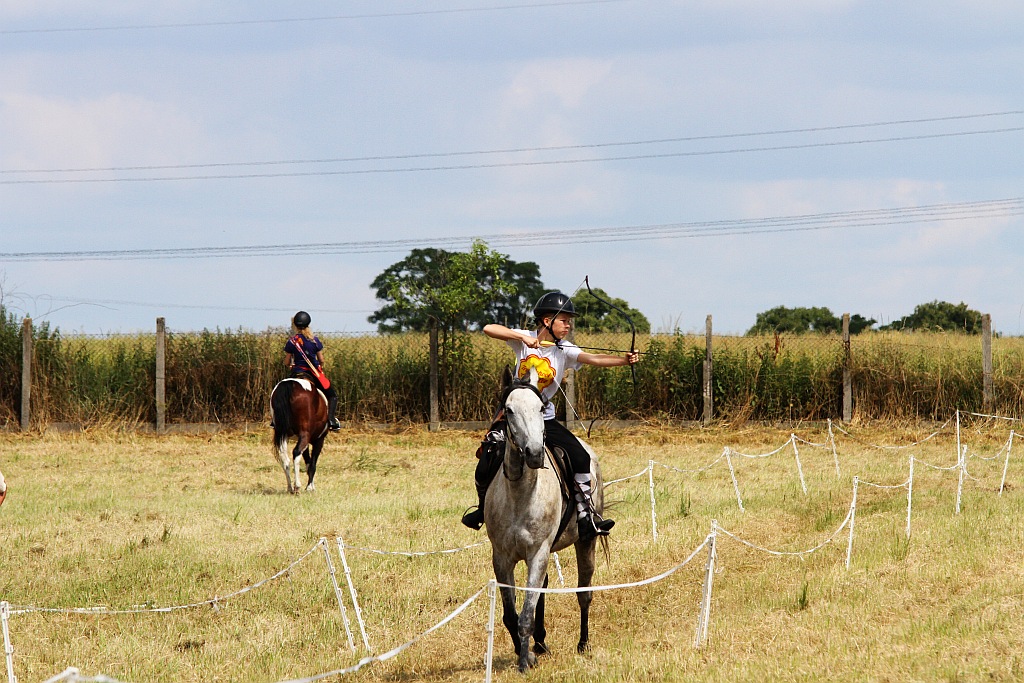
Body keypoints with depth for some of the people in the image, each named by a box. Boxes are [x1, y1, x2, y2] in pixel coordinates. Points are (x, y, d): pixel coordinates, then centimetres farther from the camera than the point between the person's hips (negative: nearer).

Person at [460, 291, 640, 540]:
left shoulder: (564, 350, -4)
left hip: (544, 419, 2)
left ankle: (585, 517, -5)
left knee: (580, 457, -14)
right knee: (486, 467, -11)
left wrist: (624, 360, -37)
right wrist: (522, 337, -28)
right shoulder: (525, 340, -7)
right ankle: (483, 507, 22)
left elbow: (593, 359, -21)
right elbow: (489, 329, -17)